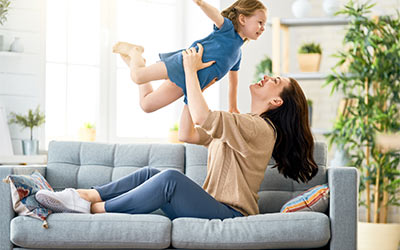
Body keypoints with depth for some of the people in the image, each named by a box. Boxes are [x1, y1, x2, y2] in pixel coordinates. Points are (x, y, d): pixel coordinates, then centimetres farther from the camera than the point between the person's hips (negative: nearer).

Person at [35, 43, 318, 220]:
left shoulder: (260, 128, -12)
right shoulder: (243, 124, 21)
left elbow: (202, 117, -25)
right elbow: (187, 134, 22)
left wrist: (191, 71, -12)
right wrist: (191, 87, 15)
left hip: (230, 215, -10)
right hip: (213, 208, 10)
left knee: (171, 177, -29)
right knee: (149, 173, -2)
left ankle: (94, 208, -24)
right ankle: (85, 195, -15)